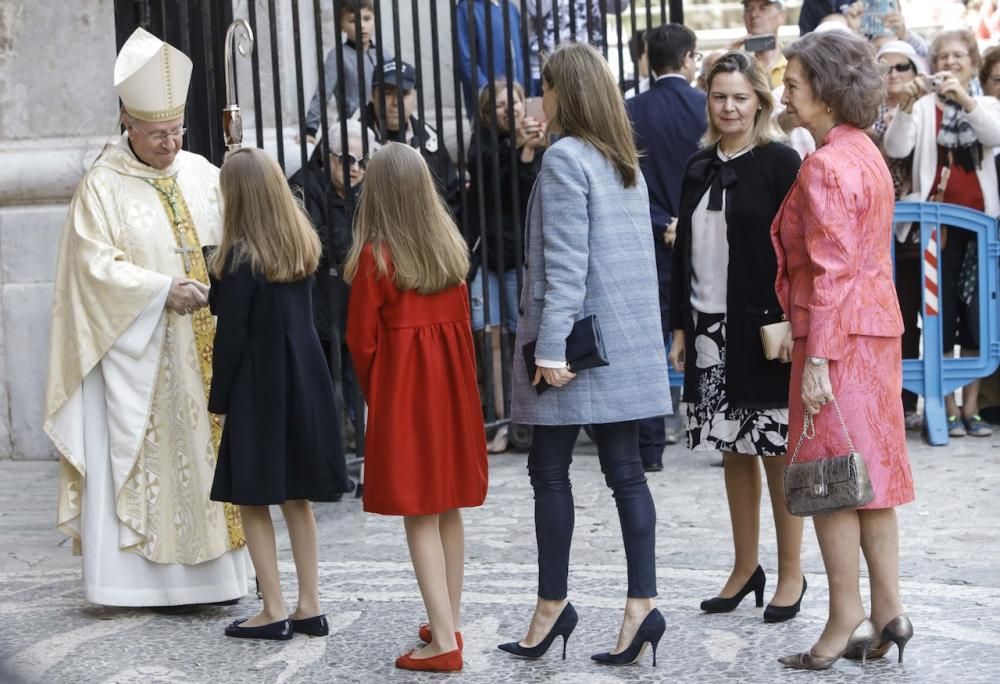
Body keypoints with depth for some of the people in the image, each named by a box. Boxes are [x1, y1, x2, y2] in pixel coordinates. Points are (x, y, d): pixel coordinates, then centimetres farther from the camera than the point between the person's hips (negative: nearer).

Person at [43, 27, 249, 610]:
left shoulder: (201, 173, 9)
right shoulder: (102, 187, -5)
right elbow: (98, 266, -11)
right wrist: (164, 289, -21)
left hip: (206, 348, 5)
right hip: (143, 354, -5)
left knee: (210, 444, 6)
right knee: (157, 452, -3)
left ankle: (215, 568, 13)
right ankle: (165, 576, 3)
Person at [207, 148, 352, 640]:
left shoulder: (241, 256, -16)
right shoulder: (303, 246, 4)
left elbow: (231, 332, -15)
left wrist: (219, 399, -6)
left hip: (257, 384, -7)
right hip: (303, 378, 7)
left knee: (252, 498, 3)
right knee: (297, 497, 13)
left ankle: (274, 611, 4)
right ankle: (309, 607, 17)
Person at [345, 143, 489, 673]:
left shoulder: (375, 255, -12)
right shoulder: (450, 246, 4)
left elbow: (362, 339, -8)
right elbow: (462, 321, 9)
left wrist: (372, 392, 7)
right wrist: (462, 382, 17)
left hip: (402, 386, -6)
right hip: (451, 379, 6)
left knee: (418, 515, -3)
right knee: (448, 509, 14)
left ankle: (443, 640, -5)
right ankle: (448, 625, 23)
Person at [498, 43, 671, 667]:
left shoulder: (565, 158, -11)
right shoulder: (628, 163, 13)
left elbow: (565, 262, -17)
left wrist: (551, 347, -18)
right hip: (629, 339, 7)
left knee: (550, 470, 3)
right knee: (626, 471, 4)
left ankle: (553, 604, 9)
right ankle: (642, 605, 0)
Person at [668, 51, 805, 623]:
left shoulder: (780, 162, -4)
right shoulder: (700, 168, 12)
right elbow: (685, 251, 14)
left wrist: (784, 324, -14)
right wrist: (681, 327, 10)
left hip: (763, 326, -5)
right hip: (710, 327, 5)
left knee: (777, 452, 1)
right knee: (735, 451, 11)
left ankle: (791, 572, 11)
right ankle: (746, 567, 21)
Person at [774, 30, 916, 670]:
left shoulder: (827, 166, -16)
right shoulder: (867, 153, 14)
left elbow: (831, 272, -20)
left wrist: (818, 358, -20)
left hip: (840, 332, -9)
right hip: (878, 326, 9)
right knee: (869, 472, 12)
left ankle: (846, 621, 1)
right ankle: (888, 613, 15)